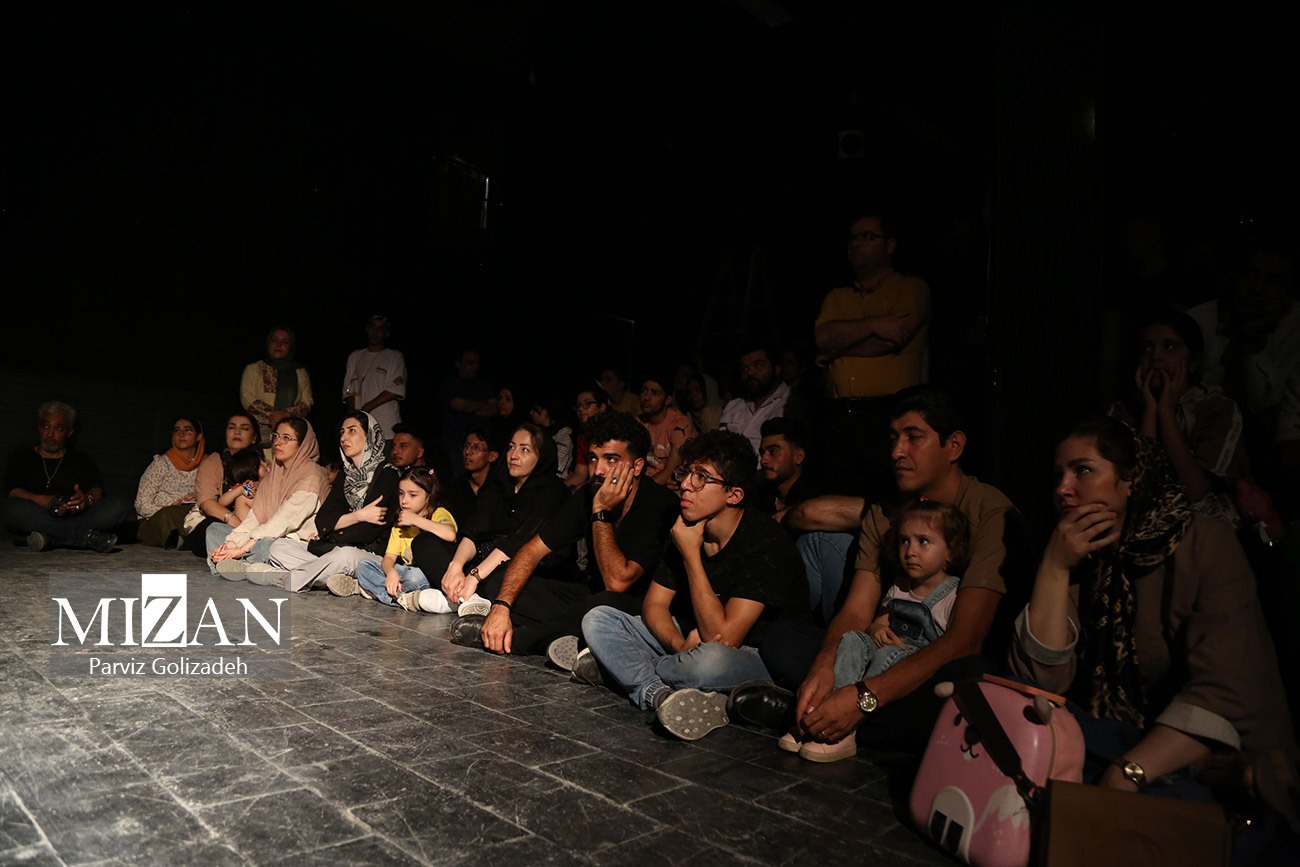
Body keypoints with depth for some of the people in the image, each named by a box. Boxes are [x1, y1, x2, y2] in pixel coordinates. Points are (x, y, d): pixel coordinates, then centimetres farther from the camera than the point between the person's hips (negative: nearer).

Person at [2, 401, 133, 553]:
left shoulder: (81, 460, 22)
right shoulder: (22, 458, 19)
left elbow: (97, 490, 3)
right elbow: (15, 493, 0)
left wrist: (87, 499, -25)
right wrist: (49, 502, -22)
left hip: (77, 516, 1)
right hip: (37, 520, -1)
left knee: (120, 505, -23)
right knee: (9, 508, -32)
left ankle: (51, 539, -35)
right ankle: (87, 536, -37)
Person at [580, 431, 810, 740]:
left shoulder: (766, 543, -23)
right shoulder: (685, 529, -1)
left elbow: (722, 637, -27)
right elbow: (654, 605, 1)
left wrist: (691, 555, -23)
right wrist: (681, 645, -21)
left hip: (760, 657, -6)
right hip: (694, 642, 7)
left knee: (712, 660, -41)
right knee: (597, 619, -7)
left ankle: (622, 667, -14)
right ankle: (660, 694, -28)